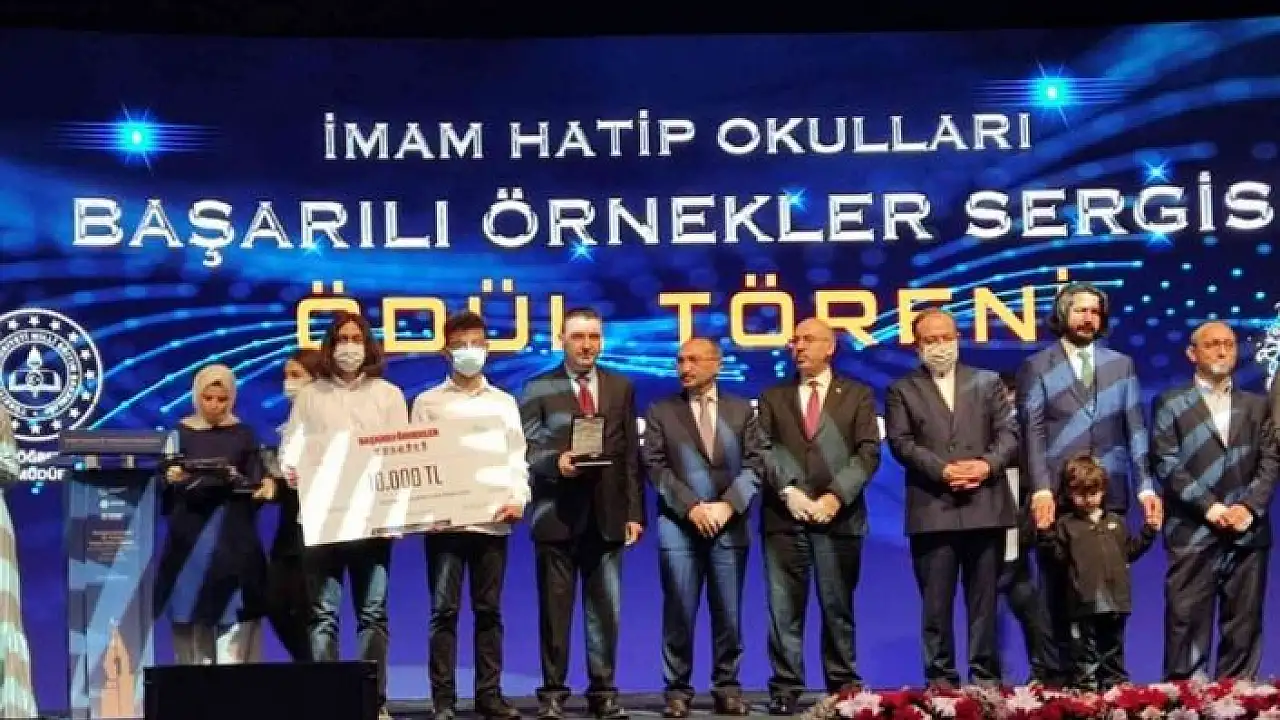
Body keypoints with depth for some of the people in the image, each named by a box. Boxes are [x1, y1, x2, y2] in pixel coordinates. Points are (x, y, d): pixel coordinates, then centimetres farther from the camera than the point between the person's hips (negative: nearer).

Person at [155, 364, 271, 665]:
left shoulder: (243, 434, 6)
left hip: (233, 539, 0)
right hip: (190, 537, 1)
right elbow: (165, 492, 3)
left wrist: (265, 486, -20)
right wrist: (171, 480, -18)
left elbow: (256, 486, 1)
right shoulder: (180, 433, 5)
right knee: (192, 615, -1)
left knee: (233, 615, -6)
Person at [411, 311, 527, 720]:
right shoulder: (428, 402, 9)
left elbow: (516, 458, 9)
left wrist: (519, 498, -8)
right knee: (444, 609, -3)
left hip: (492, 519, 2)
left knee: (488, 609, 4)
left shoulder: (504, 403, 13)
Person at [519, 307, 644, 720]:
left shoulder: (621, 388, 11)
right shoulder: (538, 390, 2)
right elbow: (526, 452, -2)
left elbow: (631, 455, 9)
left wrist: (635, 512, 3)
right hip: (557, 515, -2)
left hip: (607, 516, 2)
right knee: (555, 610, 3)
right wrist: (555, 461, -22)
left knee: (605, 611, 6)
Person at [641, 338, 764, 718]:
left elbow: (755, 465, 2)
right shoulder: (660, 411, 7)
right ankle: (677, 689, 8)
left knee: (728, 613, 5)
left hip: (729, 525, 1)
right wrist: (691, 506, -12)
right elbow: (655, 466, -2)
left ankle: (727, 687, 14)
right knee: (679, 613, 0)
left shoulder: (741, 409, 10)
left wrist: (727, 505, -11)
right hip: (679, 525, -1)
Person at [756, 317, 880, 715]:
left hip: (838, 515, -1)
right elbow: (764, 451, 4)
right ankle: (786, 687, 5)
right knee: (784, 607, 0)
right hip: (783, 516, 1)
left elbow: (868, 452, 0)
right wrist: (787, 491, -12)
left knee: (838, 606, 4)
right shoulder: (773, 397, 14)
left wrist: (836, 495, -12)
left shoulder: (857, 395, 10)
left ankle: (844, 685, 13)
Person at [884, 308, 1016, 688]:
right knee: (936, 600, 1)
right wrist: (943, 470, -15)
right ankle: (940, 675, 6)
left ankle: (985, 675, 10)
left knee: (984, 598, 5)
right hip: (932, 509, -1)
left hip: (985, 506, 1)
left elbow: (1008, 433, 6)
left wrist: (988, 464, -12)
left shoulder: (988, 382, 14)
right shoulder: (902, 390, 9)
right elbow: (901, 443, -2)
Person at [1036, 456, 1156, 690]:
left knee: (1113, 647, 13)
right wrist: (1045, 533, -20)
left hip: (1115, 599, 4)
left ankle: (1115, 682, 21)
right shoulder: (1066, 524, 1)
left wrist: (1149, 530, 10)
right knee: (1085, 649, 0)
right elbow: (1057, 555, -5)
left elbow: (1130, 551, 18)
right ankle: (1085, 684, 4)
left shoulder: (1115, 521, 14)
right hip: (1084, 602, -4)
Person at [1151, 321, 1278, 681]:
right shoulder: (1171, 404, 7)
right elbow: (1167, 464, -3)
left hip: (1246, 531, 3)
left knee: (1243, 626, 4)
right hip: (1193, 532, -3)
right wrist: (1208, 506, -12)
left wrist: (1249, 506, -8)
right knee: (1187, 624, -4)